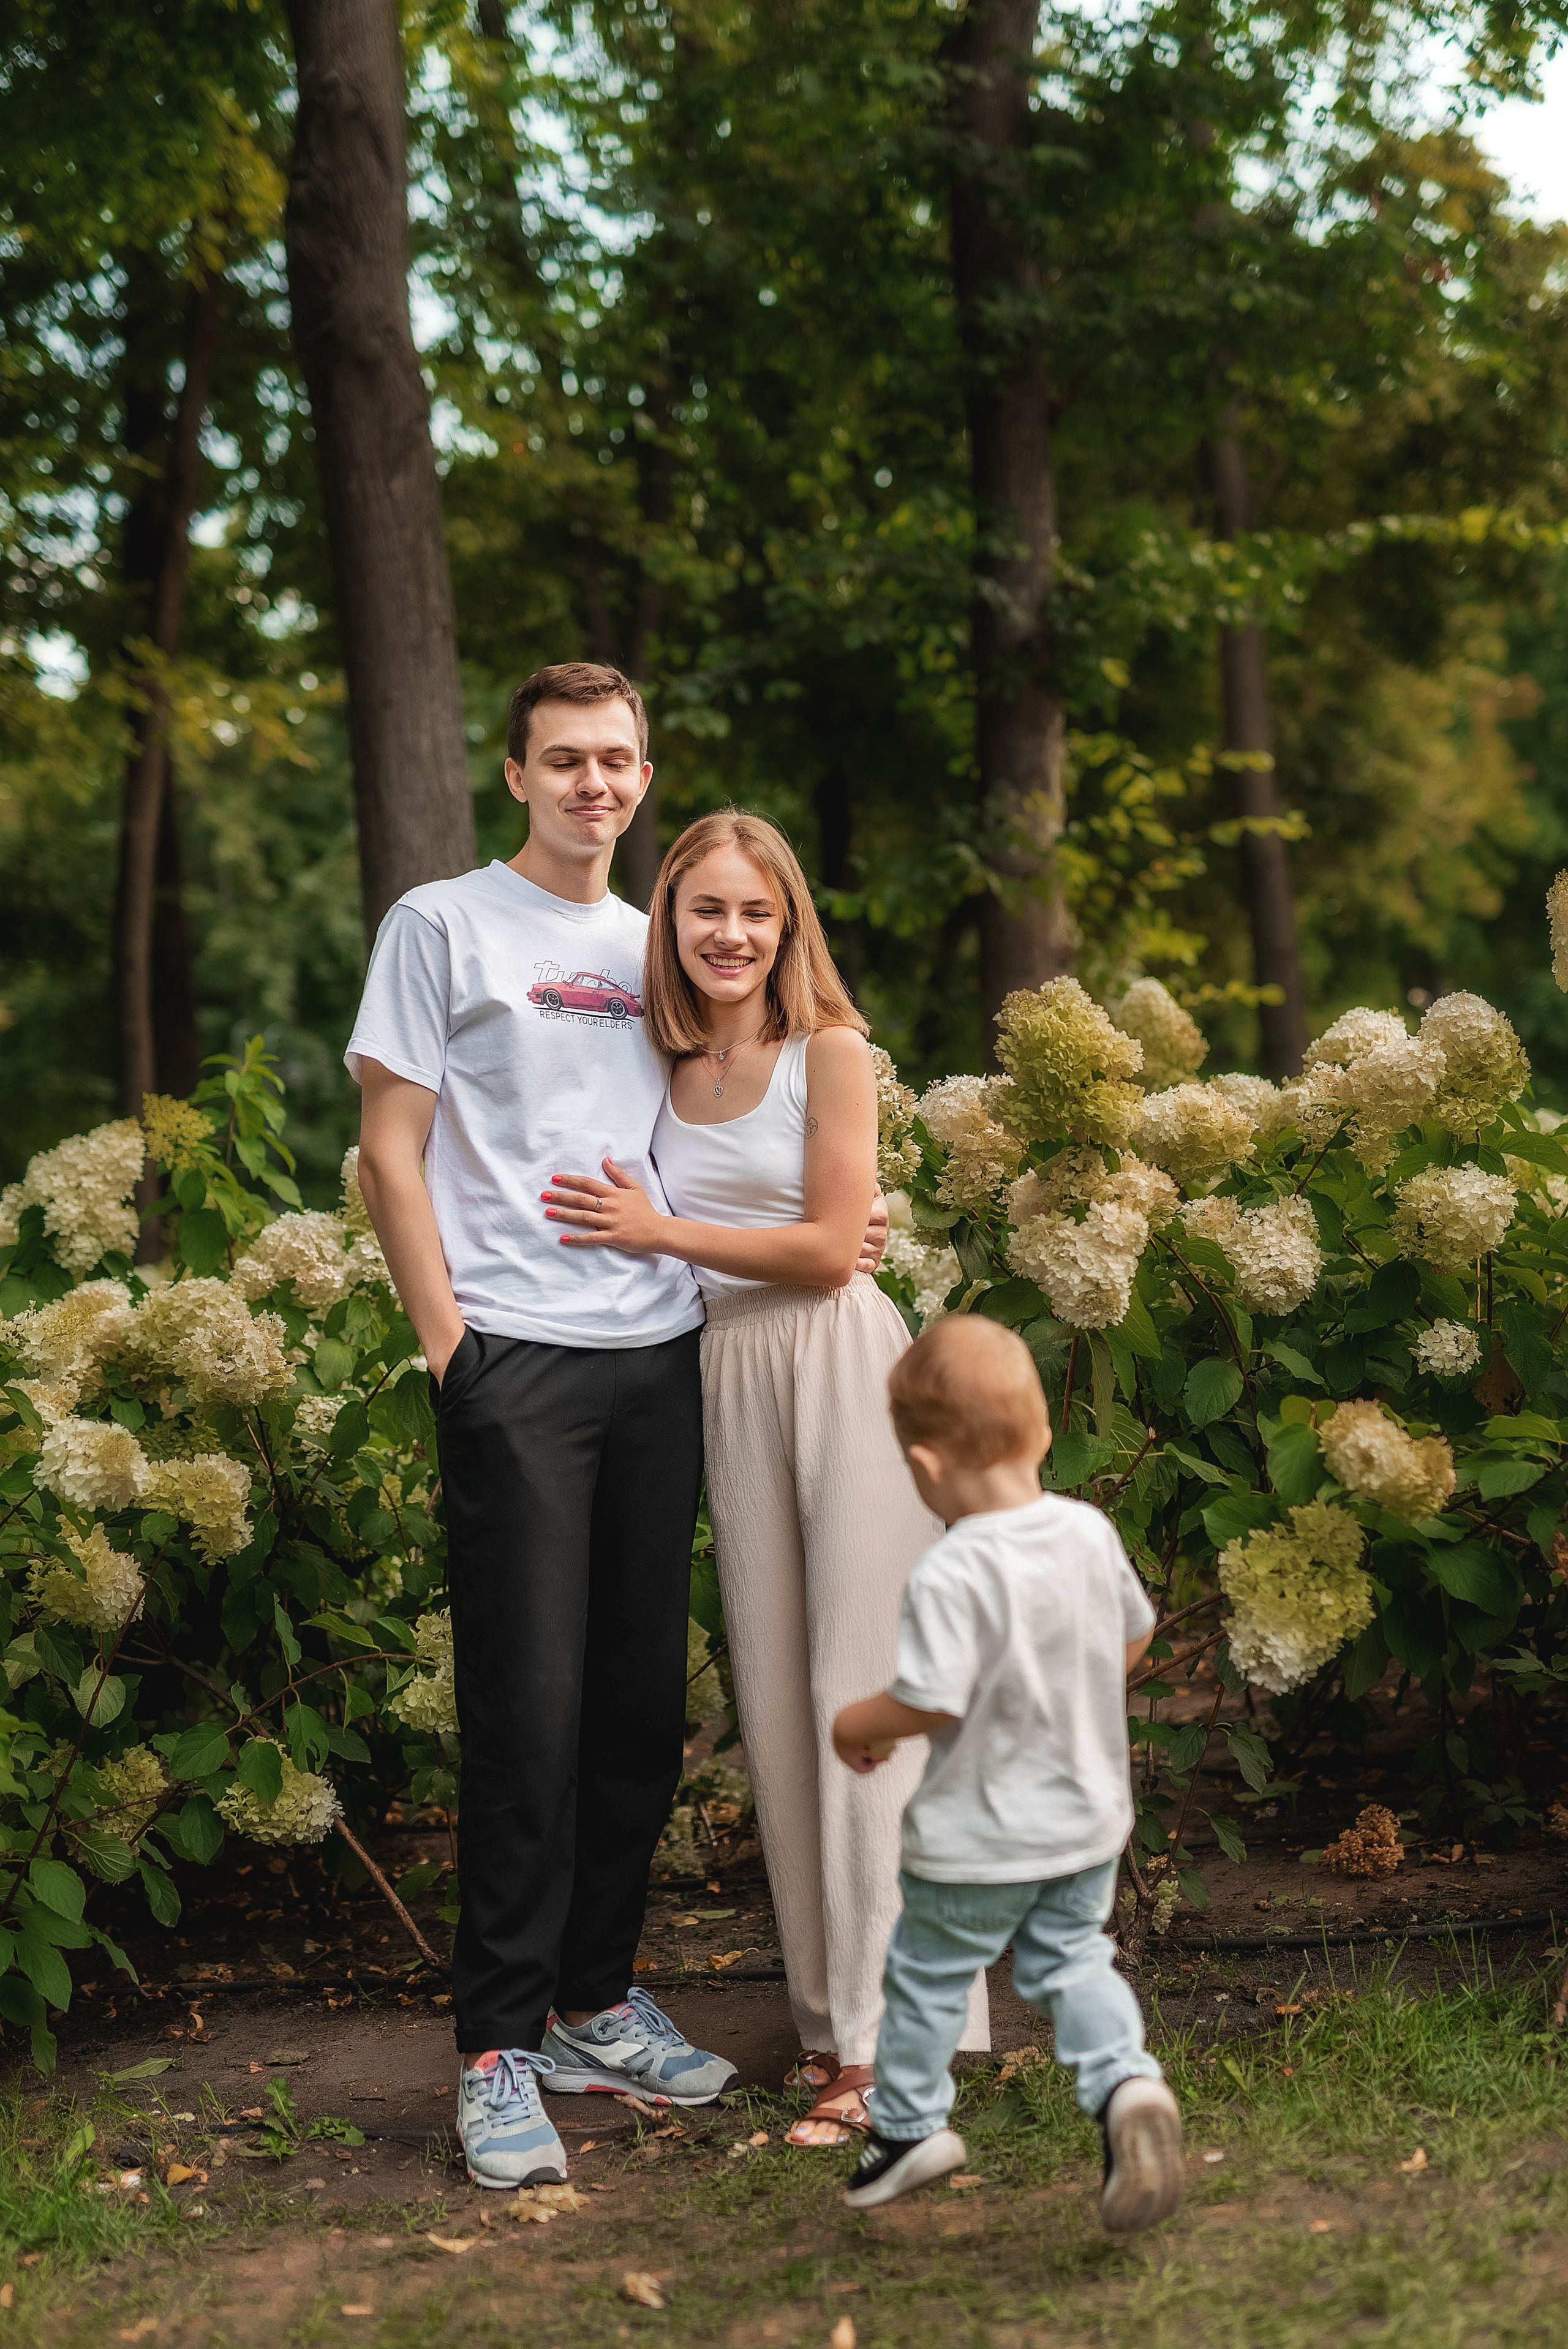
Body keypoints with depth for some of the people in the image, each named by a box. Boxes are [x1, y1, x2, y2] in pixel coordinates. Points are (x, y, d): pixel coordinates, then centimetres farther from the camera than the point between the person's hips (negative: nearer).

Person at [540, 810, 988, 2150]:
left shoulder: (829, 1052, -4)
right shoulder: (658, 1066, 10)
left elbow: (830, 1248, -10)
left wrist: (659, 1232, -8)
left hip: (842, 1369, -5)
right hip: (727, 1382, 5)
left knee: (864, 1691, -5)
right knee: (773, 1698, 7)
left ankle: (889, 2036, -2)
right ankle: (826, 2013, 17)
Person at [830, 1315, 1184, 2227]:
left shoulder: (952, 1576, -27)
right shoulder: (1090, 1531, -5)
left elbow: (928, 1702, -27)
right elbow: (1134, 1635, 9)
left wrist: (855, 1726, -7)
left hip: (977, 1843, -6)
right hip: (1088, 1819, 6)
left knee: (927, 1973, 15)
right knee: (1071, 1958, 19)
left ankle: (908, 2125, 29)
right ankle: (1128, 2081, -4)